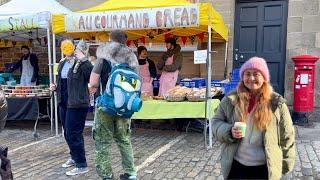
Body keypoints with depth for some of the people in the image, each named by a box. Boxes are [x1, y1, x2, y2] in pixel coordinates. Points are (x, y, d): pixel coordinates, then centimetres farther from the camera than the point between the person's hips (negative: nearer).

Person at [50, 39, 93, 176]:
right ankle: (74, 157, 38)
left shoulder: (82, 64, -14)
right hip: (64, 103, 9)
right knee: (68, 133, 19)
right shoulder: (62, 64, 11)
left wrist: (83, 59, -34)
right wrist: (56, 87, 6)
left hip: (77, 104, -9)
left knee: (73, 134, -5)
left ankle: (82, 165, 8)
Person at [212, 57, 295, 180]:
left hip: (265, 168, -1)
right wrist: (230, 131, -18)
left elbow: (286, 136, 0)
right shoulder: (230, 100, -4)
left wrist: (285, 164, 4)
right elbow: (216, 122, 2)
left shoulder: (276, 103, -6)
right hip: (236, 165, 1)